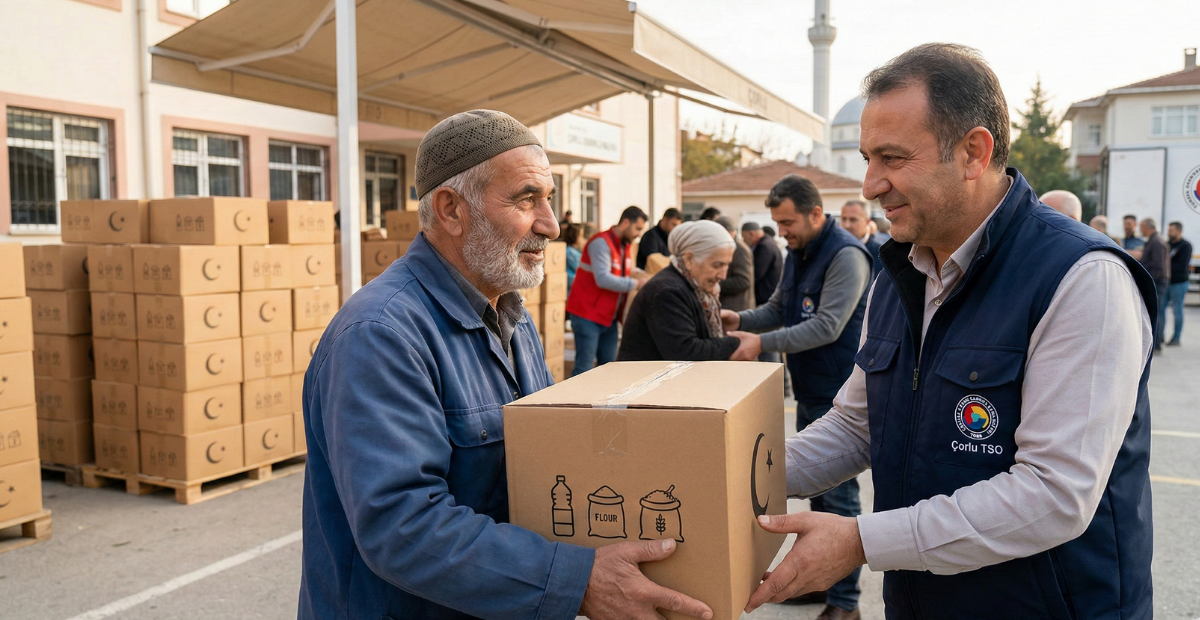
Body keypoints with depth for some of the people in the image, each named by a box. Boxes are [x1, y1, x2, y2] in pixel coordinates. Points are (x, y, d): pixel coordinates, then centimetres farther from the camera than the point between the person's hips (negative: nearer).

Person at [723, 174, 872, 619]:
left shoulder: (846, 255, -18)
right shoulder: (797, 253, 11)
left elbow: (827, 325, -25)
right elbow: (778, 308, 17)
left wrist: (763, 343, -27)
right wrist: (742, 320, -1)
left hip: (838, 395, -9)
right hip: (809, 391, 9)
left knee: (838, 495, -3)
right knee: (816, 487, 18)